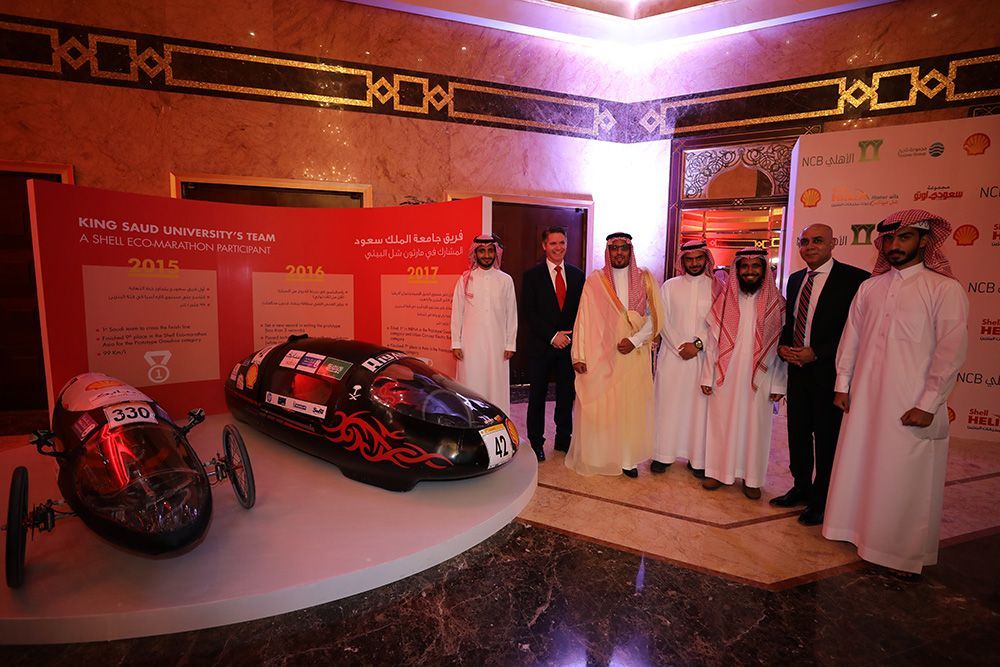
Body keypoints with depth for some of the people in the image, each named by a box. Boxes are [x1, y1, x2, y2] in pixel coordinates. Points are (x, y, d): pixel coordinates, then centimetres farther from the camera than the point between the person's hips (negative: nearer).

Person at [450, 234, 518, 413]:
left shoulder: (506, 280, 3)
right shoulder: (465, 279, 2)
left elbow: (511, 314, 5)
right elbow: (457, 312, 4)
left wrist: (510, 344, 2)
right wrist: (456, 343, 1)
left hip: (497, 344, 0)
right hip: (471, 344, 0)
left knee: (497, 385, 4)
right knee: (471, 385, 4)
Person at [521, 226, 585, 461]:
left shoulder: (577, 274, 8)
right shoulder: (532, 275, -2)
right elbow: (528, 313, -8)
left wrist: (571, 337, -5)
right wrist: (552, 336, -14)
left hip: (569, 344, 3)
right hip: (541, 345, -2)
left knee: (567, 395, 10)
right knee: (537, 396, 7)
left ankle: (563, 440, 26)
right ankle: (536, 443, 20)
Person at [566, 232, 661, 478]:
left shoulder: (644, 278, 5)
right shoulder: (595, 280, 1)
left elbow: (654, 316, 2)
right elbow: (584, 319, -3)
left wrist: (635, 340, -12)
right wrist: (579, 355, -10)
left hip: (634, 354, 2)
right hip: (602, 355, -1)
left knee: (631, 405, 7)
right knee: (597, 405, 2)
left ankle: (628, 458, 19)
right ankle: (594, 456, 16)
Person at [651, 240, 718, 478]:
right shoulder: (670, 286, 6)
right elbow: (663, 321, 1)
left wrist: (698, 344, -12)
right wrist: (679, 346, -9)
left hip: (703, 357, 0)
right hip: (672, 355, 0)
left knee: (699, 406, 4)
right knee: (668, 404, 3)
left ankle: (697, 458, 14)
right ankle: (663, 454, 13)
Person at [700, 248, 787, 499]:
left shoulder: (775, 303, 0)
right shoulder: (723, 301, 2)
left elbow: (781, 344, -1)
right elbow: (713, 340, 1)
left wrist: (778, 384, -5)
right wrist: (707, 376, -2)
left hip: (759, 378, 0)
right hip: (726, 376, 1)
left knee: (755, 425, 8)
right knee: (722, 422, 8)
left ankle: (752, 477, 22)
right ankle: (719, 471, 22)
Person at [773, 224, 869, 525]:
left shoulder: (854, 278, -10)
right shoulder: (795, 279, 11)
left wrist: (816, 353, -17)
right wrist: (783, 346, -1)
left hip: (828, 370, -6)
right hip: (797, 368, 6)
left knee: (827, 438, 5)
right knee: (798, 433, 15)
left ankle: (821, 500, 21)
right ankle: (801, 488, 32)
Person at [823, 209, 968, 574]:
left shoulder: (945, 289, -4)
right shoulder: (869, 287, 9)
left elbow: (951, 351, -9)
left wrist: (928, 405, -12)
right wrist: (842, 385, 8)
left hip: (911, 405, -4)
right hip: (864, 398, 4)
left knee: (906, 477, 6)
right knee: (859, 465, 13)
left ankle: (905, 549, 24)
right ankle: (862, 526, 32)